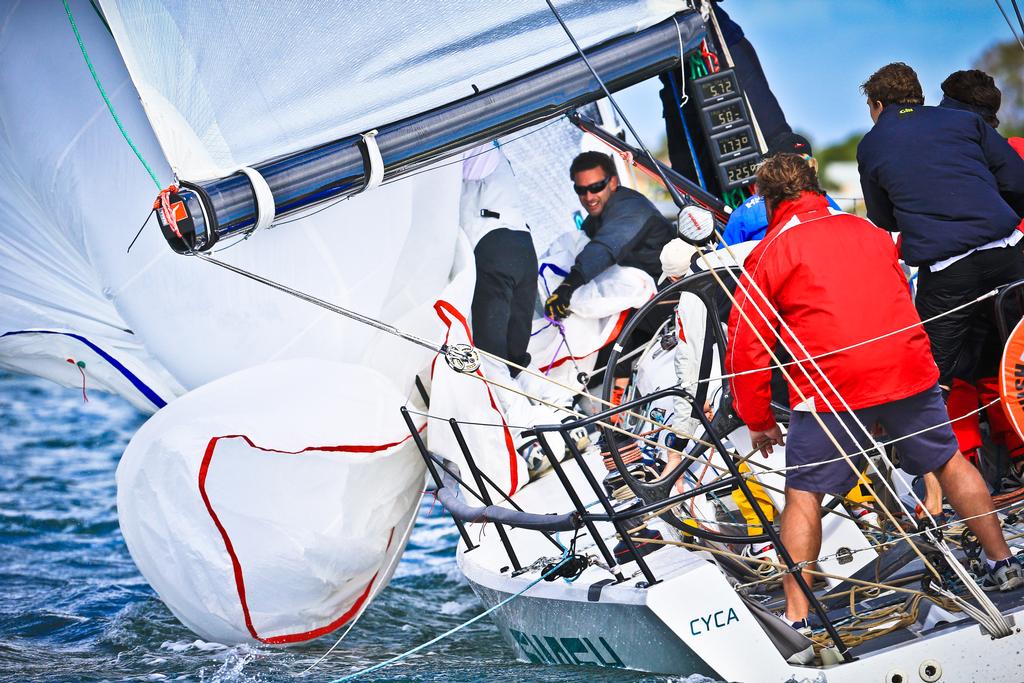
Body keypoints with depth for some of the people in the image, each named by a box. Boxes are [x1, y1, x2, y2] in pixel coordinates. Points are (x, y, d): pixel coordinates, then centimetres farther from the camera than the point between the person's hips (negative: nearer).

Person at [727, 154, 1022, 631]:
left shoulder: (769, 253, 3)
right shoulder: (868, 231, 19)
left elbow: (746, 346, 1)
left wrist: (757, 420, 10)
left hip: (831, 386, -4)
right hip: (909, 369, 4)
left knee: (802, 492, 6)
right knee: (949, 462, 22)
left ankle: (797, 616, 2)